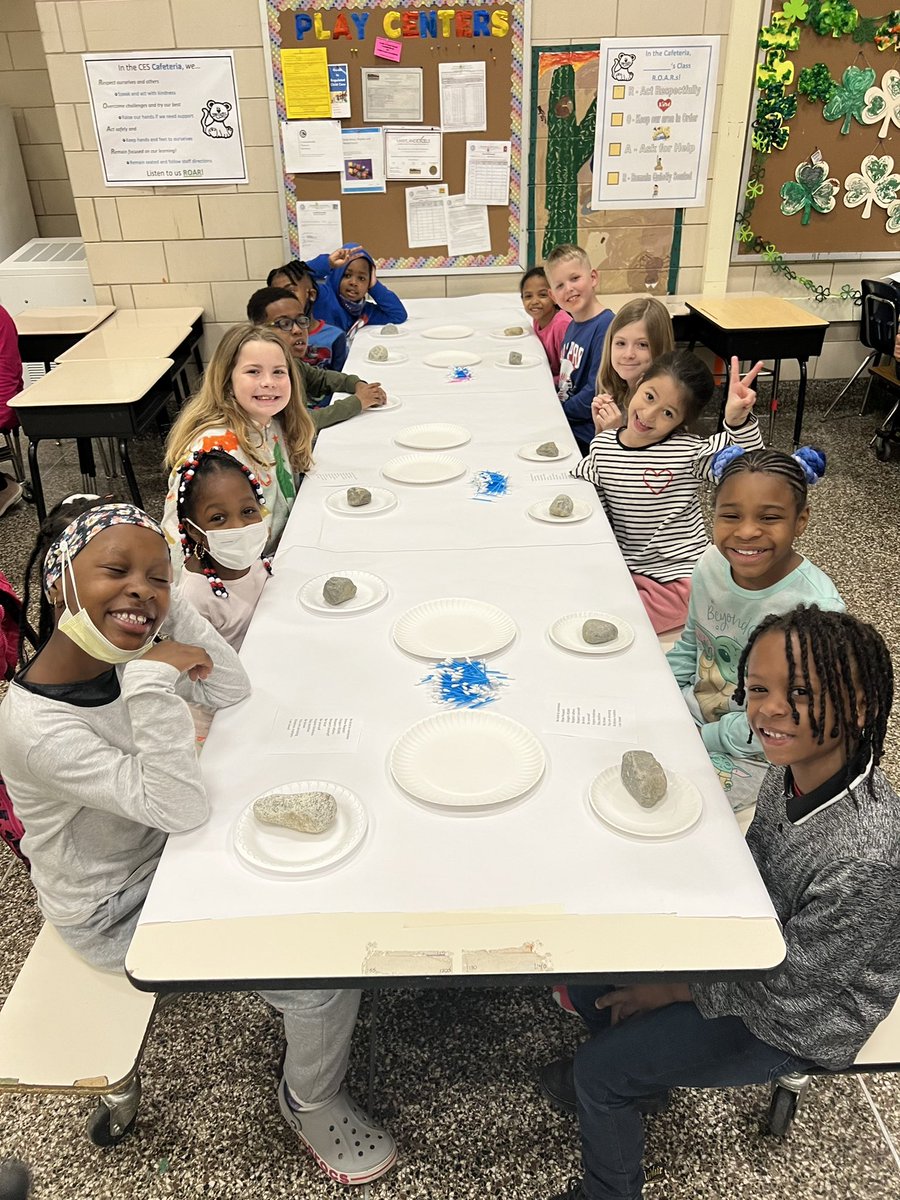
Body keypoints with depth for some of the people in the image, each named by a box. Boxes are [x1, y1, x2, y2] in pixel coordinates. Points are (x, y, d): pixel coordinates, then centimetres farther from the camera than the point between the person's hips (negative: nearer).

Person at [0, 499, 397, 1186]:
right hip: (117, 915, -7)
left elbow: (233, 692, -9)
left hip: (163, 851, 7)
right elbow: (183, 807, -34)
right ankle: (311, 1100, 21)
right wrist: (152, 677, -42)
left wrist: (167, 603, -20)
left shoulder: (120, 654, -14)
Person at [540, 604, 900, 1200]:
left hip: (801, 1022, -6)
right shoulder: (793, 770, -15)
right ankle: (639, 1079, 41)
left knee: (597, 1071, -4)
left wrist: (673, 989, -14)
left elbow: (785, 988, -26)